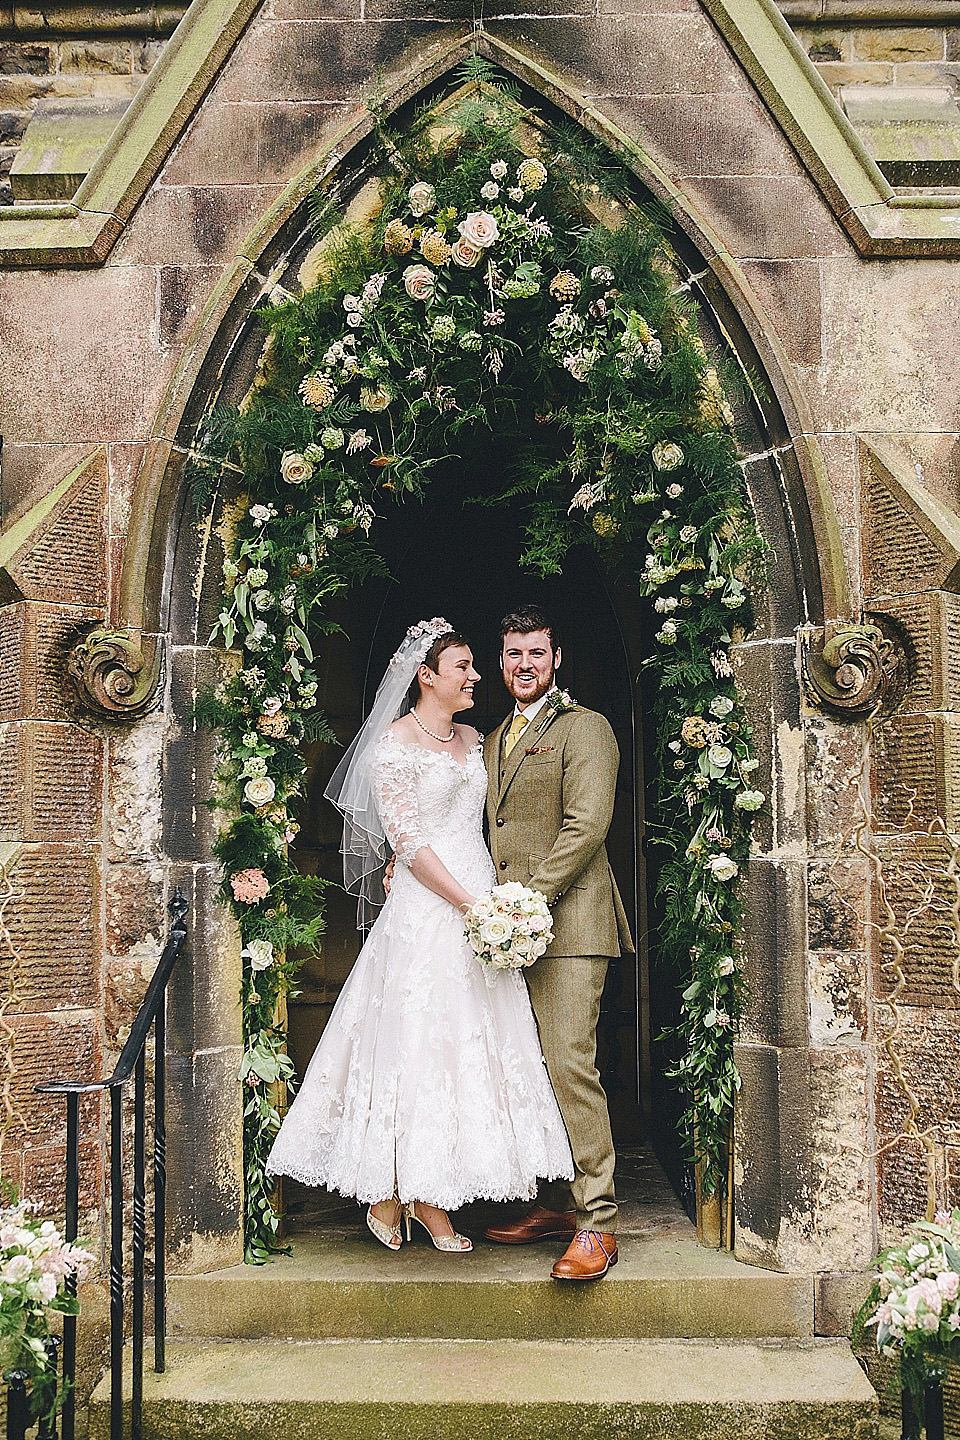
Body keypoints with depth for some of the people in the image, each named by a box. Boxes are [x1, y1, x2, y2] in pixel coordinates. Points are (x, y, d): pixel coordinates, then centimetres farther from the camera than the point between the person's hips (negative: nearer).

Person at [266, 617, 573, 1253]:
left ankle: (429, 1198, 12)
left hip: (480, 903, 7)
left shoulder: (472, 740, 16)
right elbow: (404, 837, -12)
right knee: (417, 1042, -4)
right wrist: (469, 903, -15)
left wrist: (496, 901, 5)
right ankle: (391, 1194, 10)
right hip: (425, 910, -7)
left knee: (467, 1046, 5)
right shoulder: (395, 740, -5)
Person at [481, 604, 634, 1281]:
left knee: (570, 1065, -13)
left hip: (568, 921, -8)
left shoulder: (585, 728, -2)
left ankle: (598, 1224, -8)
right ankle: (557, 1204, 19)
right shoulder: (493, 741, 22)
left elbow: (587, 824, -13)